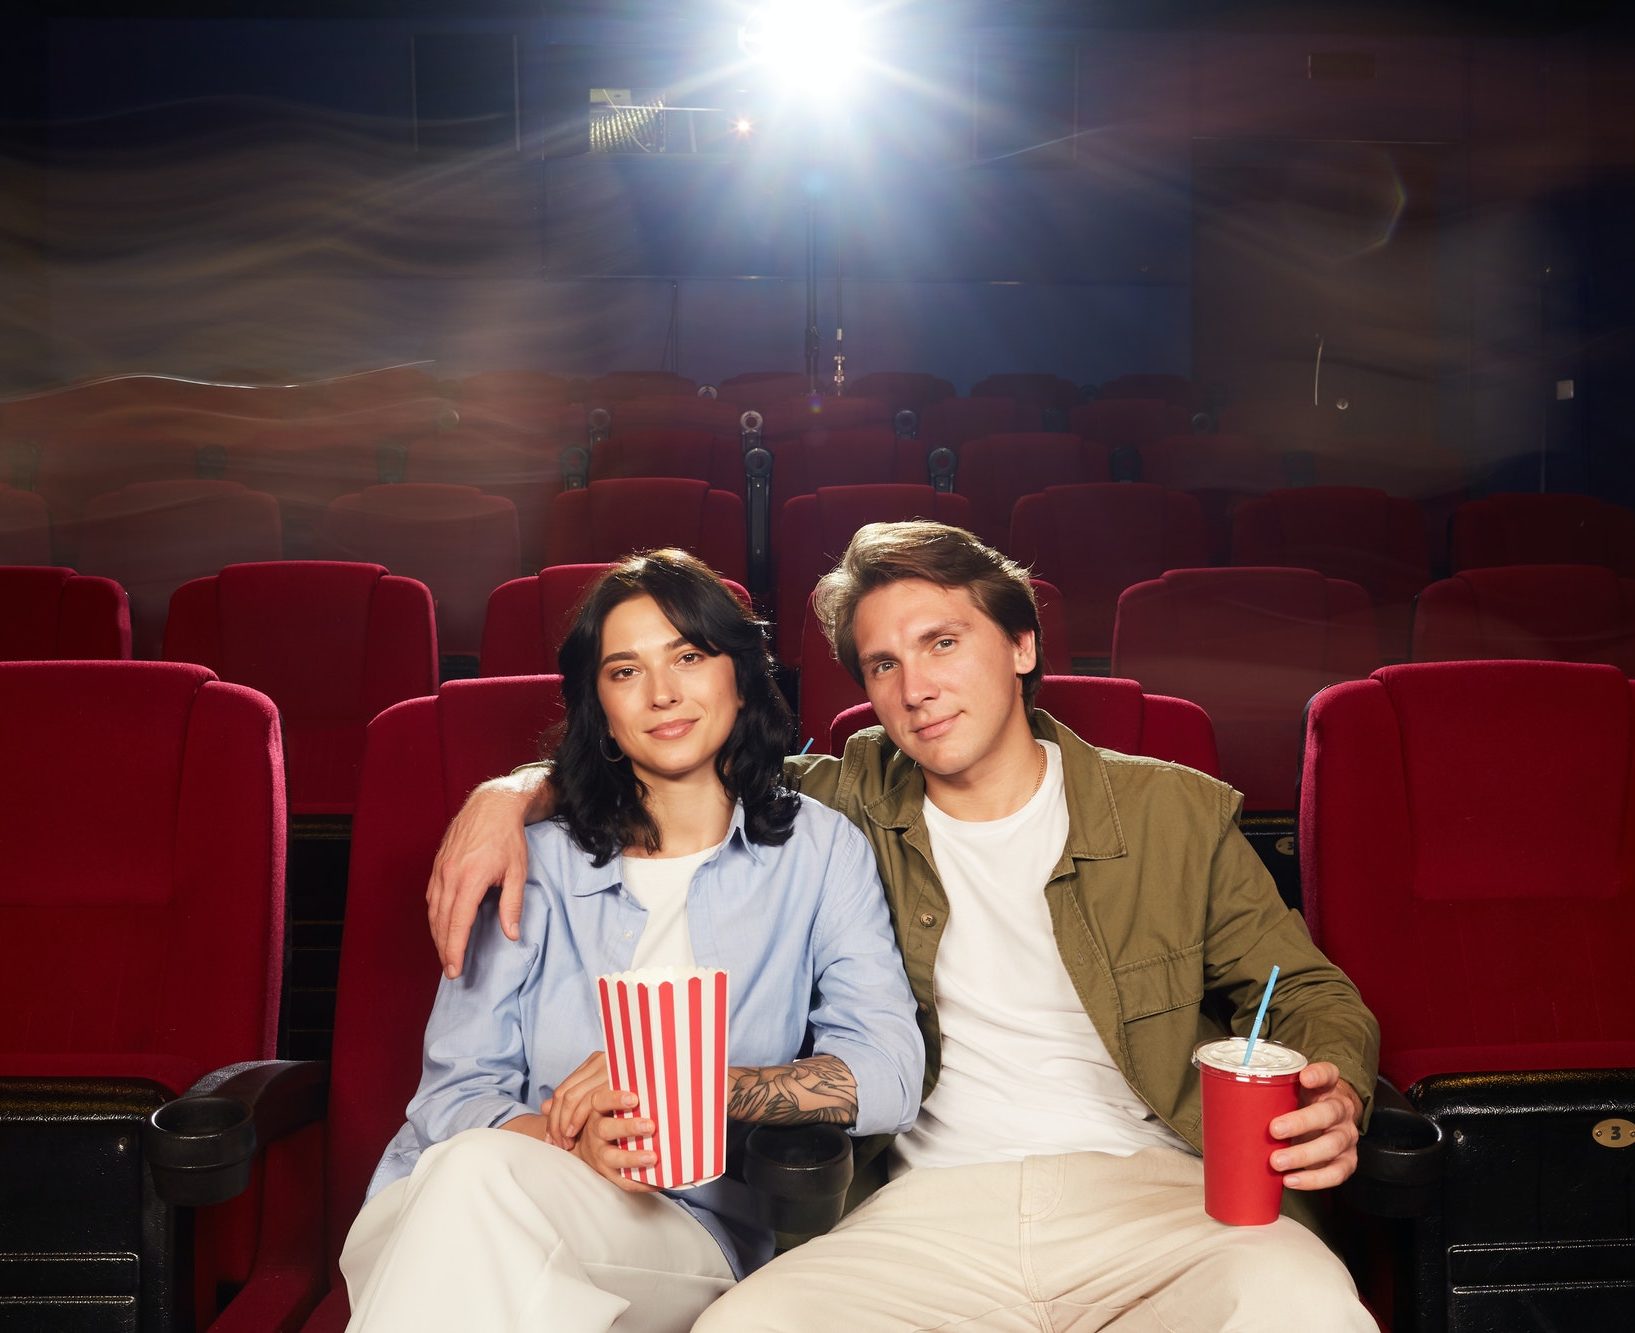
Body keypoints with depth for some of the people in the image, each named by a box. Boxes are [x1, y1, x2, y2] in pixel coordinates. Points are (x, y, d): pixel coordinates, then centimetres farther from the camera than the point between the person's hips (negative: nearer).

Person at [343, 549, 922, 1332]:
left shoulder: (817, 849, 6)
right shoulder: (542, 862, 8)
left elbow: (887, 1076, -4)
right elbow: (454, 1091, 2)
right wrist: (575, 1140, -20)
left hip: (686, 1237, -2)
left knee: (486, 1176, -33)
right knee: (476, 1169, -34)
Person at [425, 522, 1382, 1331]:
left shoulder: (1175, 815, 7)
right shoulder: (852, 804, 10)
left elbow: (1312, 994, 14)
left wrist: (1334, 1096, -9)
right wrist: (515, 793, 3)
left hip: (1147, 1184, 0)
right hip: (934, 1204, 1)